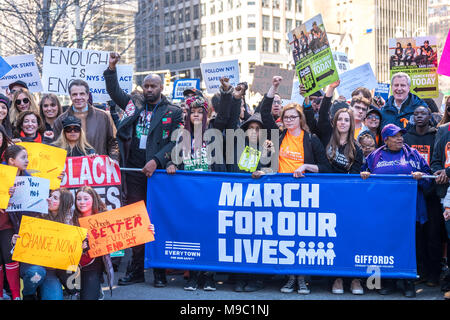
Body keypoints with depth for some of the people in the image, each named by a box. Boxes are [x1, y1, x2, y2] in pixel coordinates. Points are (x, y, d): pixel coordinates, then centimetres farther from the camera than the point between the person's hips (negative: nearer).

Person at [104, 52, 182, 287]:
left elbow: (175, 142, -2)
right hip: (134, 171, 3)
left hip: (158, 171, -3)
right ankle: (136, 270, 12)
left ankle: (159, 271, 7)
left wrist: (156, 160, -13)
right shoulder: (134, 104, 15)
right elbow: (114, 92, 24)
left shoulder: (173, 113, 5)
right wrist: (111, 69, 12)